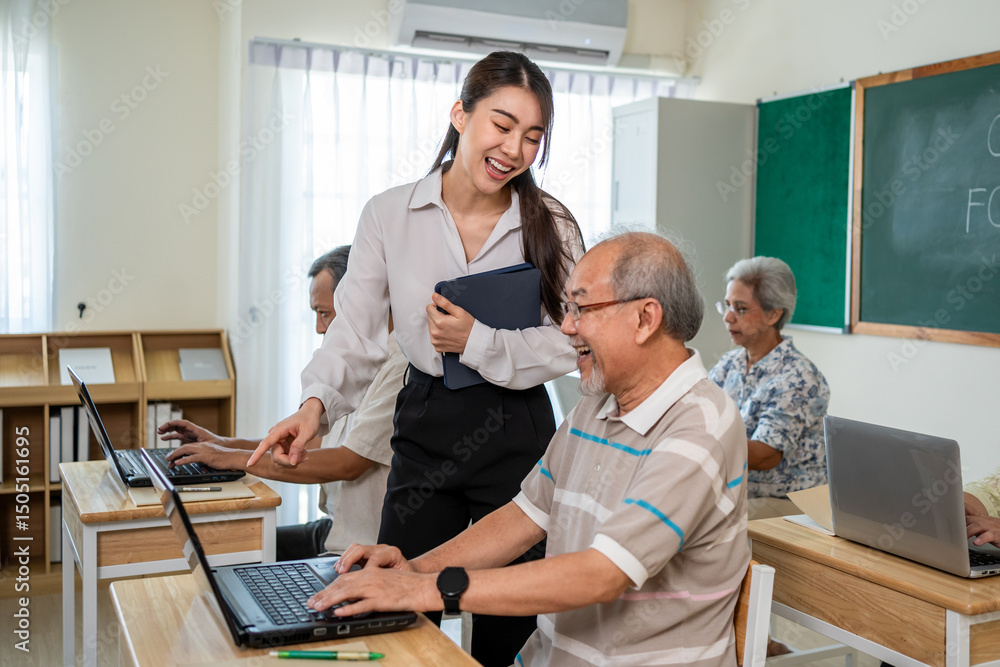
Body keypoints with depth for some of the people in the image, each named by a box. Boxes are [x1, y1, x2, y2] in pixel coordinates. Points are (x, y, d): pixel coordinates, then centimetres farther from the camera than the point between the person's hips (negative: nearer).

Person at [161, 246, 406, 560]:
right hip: (335, 529, 9)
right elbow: (315, 444, 19)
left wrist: (237, 459, -18)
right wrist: (224, 444, 11)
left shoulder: (401, 369, -20)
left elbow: (347, 463, -24)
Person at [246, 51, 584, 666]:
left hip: (515, 435, 0)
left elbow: (571, 344, -5)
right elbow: (355, 332, -2)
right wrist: (317, 402, -19)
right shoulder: (389, 216, -1)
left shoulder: (552, 227, -2)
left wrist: (479, 342, -18)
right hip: (424, 428, 1)